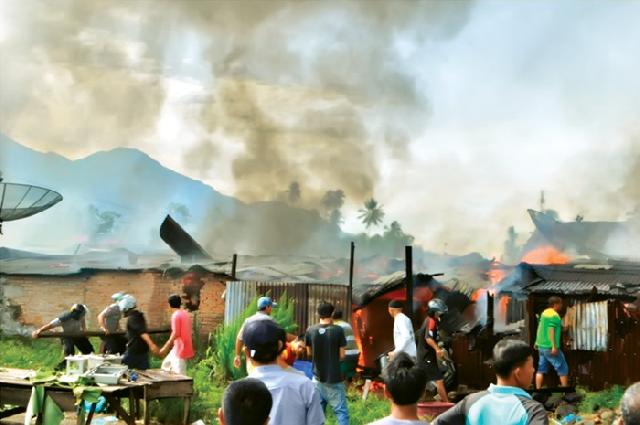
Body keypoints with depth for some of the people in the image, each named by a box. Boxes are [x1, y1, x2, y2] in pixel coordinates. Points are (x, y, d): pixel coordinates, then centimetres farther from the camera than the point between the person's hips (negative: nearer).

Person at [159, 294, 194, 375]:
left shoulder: (175, 315, -16)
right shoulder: (186, 314, 10)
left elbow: (175, 334, -21)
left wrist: (166, 347, -16)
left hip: (180, 349, -9)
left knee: (180, 374, -6)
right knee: (166, 365, 22)